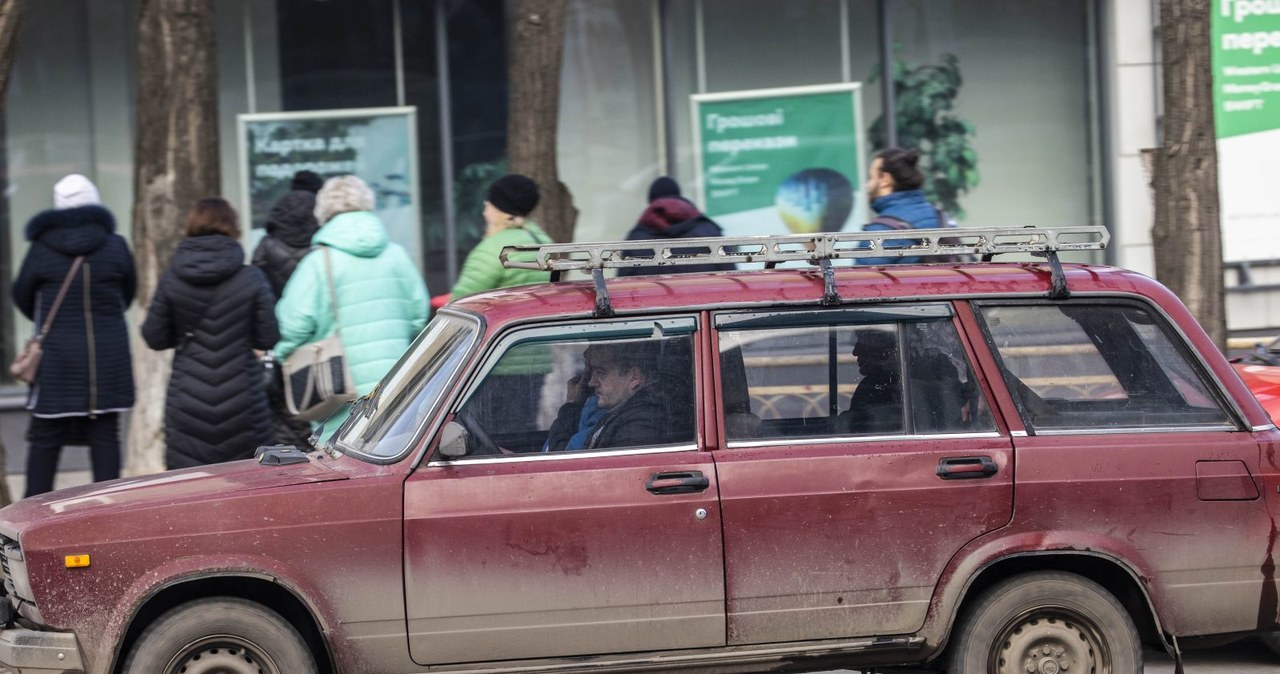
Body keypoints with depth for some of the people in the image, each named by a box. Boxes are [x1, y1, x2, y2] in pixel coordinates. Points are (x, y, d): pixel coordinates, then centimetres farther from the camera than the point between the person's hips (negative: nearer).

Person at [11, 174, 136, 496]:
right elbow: (128, 292, 11)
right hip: (108, 354, 1)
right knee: (105, 435, 6)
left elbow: (22, 295, 7)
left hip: (58, 354, -1)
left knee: (45, 438, 6)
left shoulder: (42, 250, -7)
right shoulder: (115, 246, -2)